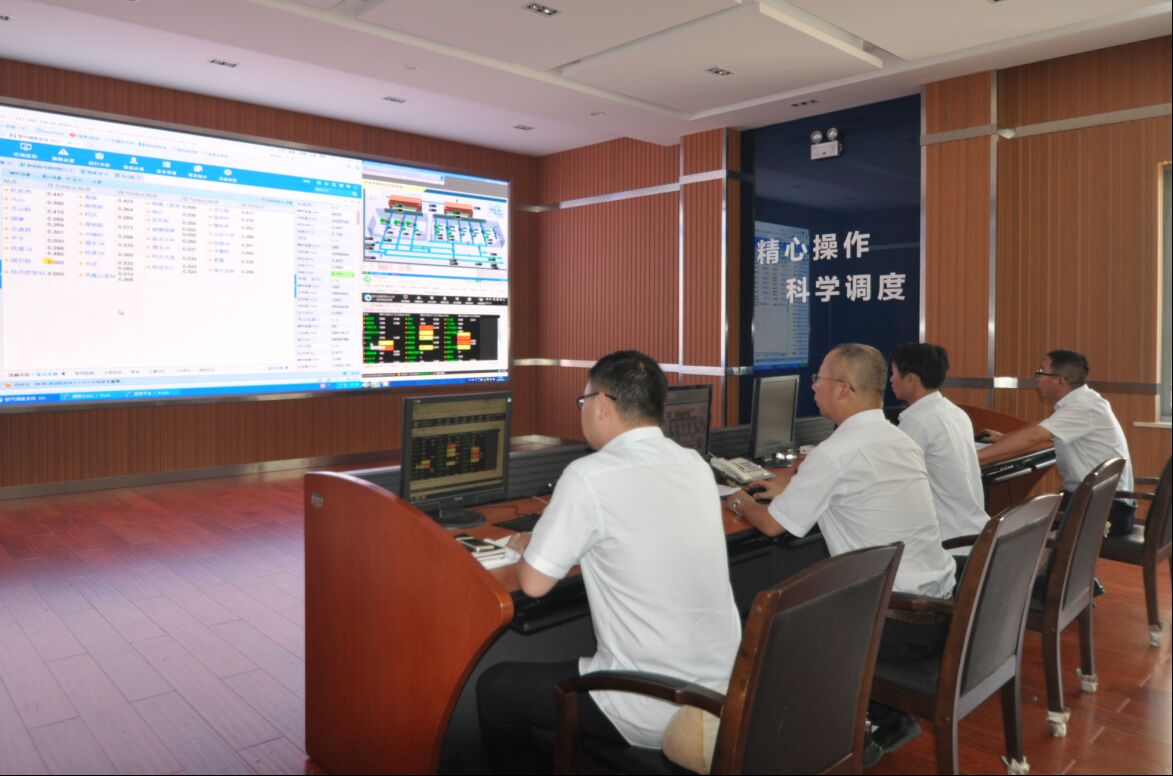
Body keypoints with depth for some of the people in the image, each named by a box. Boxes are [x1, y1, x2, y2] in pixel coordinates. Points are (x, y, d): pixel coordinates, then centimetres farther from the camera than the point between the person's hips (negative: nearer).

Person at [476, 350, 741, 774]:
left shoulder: (589, 475, -18)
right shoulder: (696, 465, 2)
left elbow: (534, 582, -11)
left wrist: (527, 546, 10)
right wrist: (548, 543, 19)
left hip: (655, 708, -7)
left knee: (494, 687, 14)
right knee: (580, 668, 33)